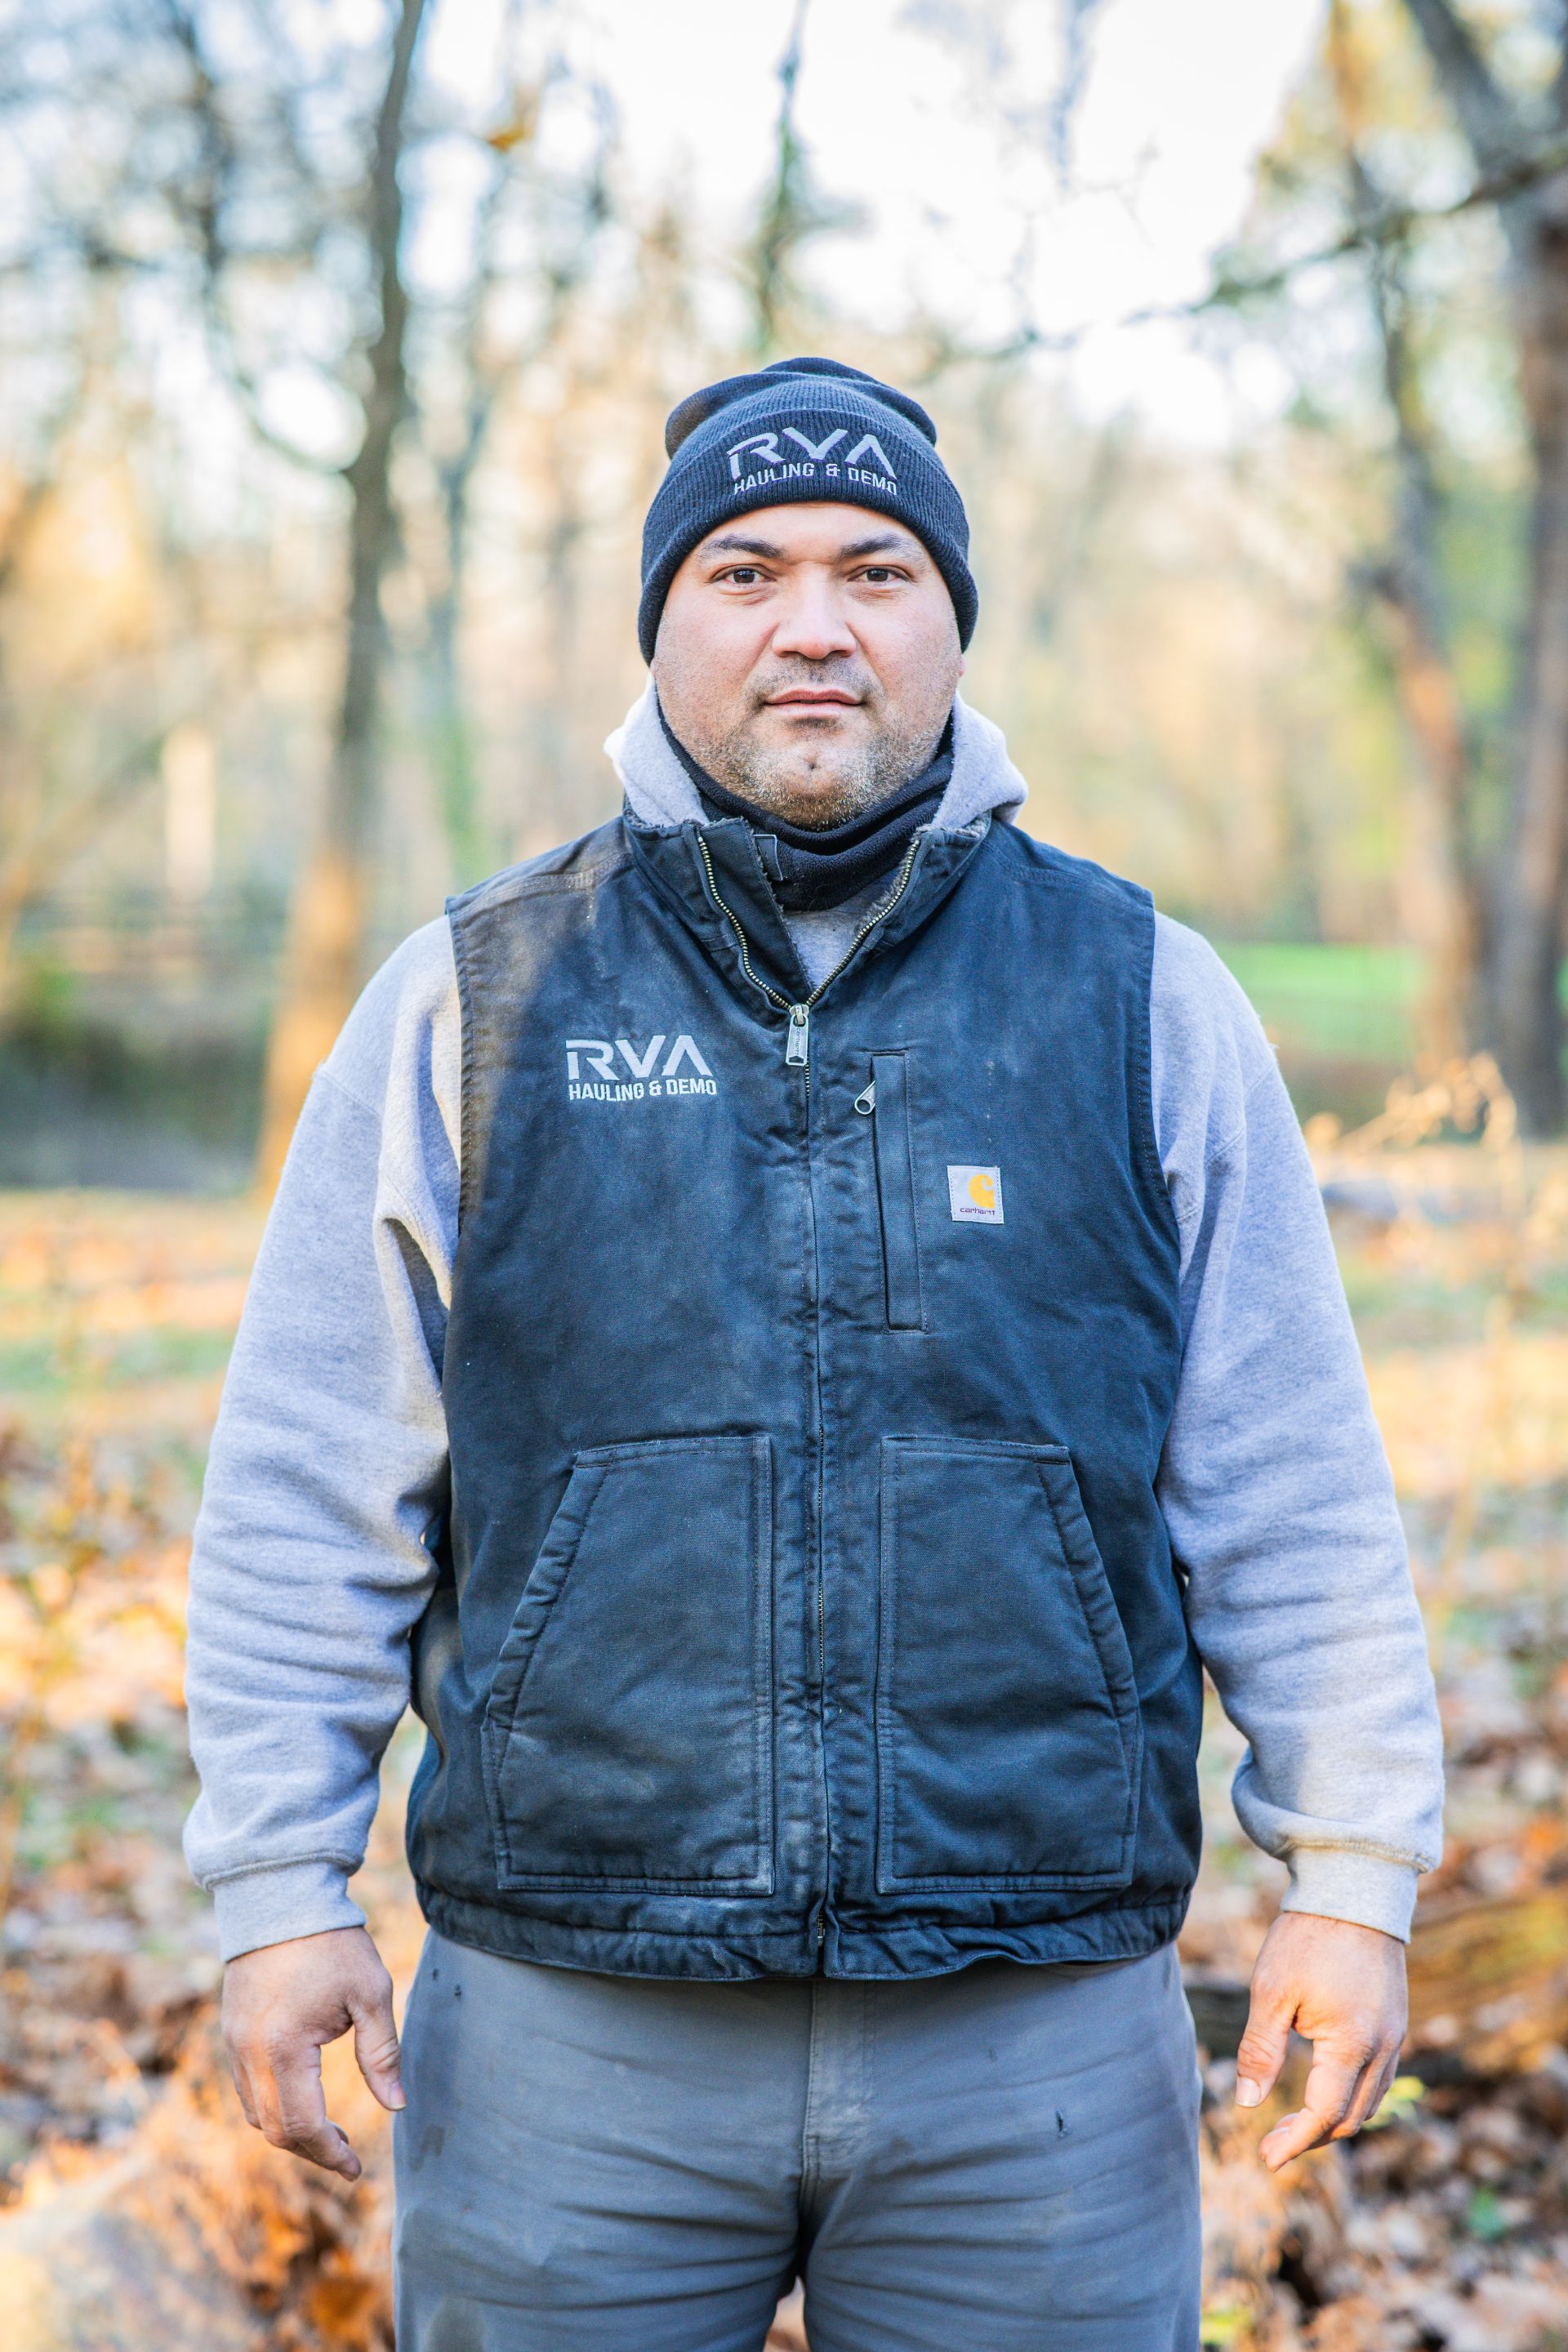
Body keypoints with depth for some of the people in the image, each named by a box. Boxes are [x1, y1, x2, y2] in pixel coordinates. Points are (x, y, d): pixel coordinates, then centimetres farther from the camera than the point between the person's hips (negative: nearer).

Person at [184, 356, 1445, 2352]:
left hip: (1037, 2043, 1)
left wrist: (1355, 1872, 1)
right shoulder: (472, 1005, 3)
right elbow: (311, 1498, 3)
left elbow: (1290, 1495, 5)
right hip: (568, 2036, 0)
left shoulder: (1143, 1004, 4)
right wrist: (281, 1891, -2)